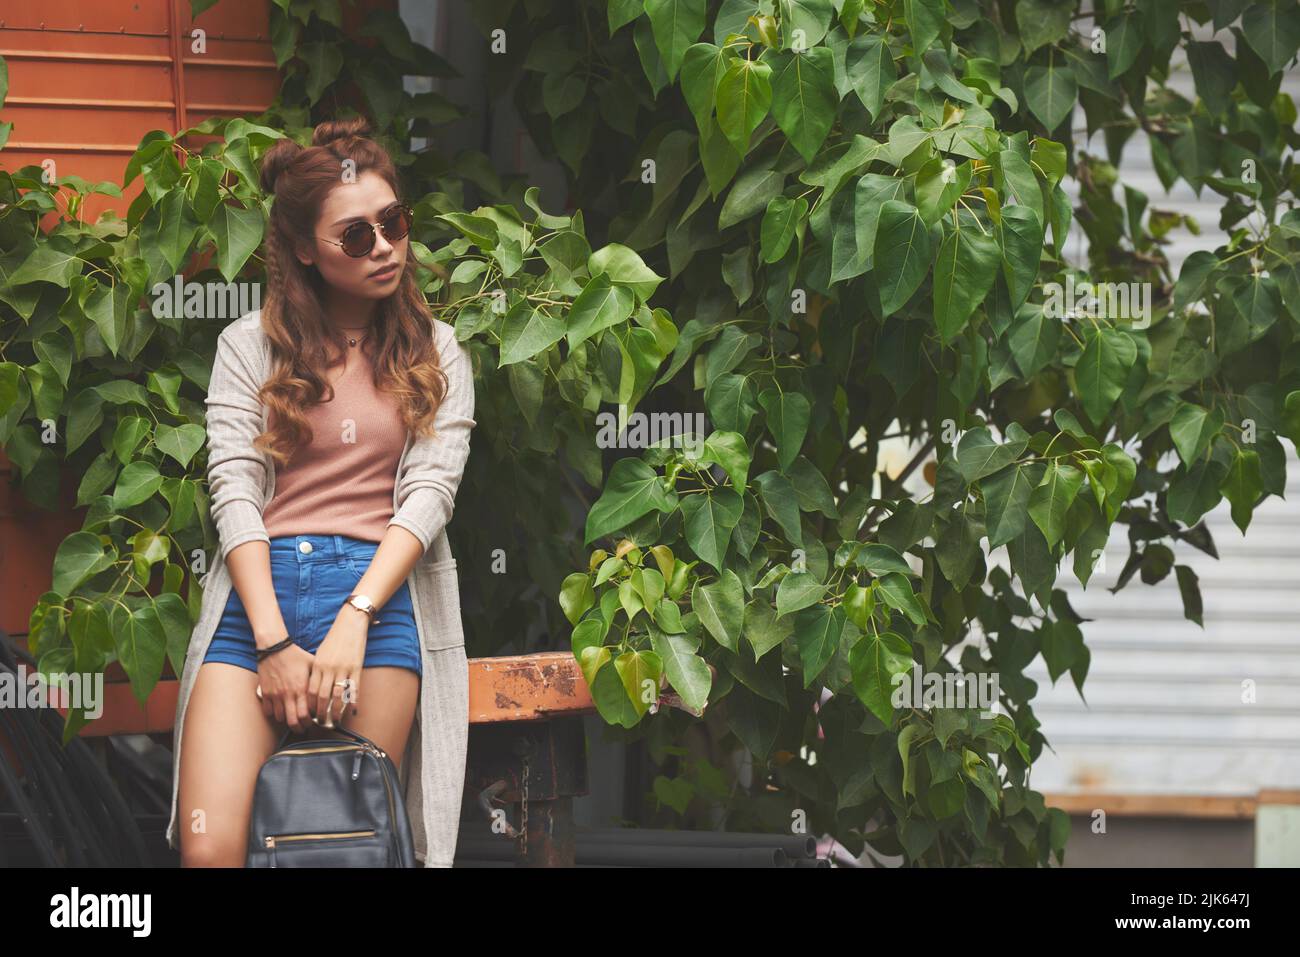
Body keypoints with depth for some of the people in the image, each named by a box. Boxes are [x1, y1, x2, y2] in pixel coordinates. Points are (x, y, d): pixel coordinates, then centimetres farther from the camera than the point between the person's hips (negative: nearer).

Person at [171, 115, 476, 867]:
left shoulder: (435, 352, 14)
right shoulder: (251, 346, 12)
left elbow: (429, 493, 2)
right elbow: (234, 490, 1)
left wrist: (352, 622, -13)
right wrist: (273, 643, -12)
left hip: (380, 595, 0)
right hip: (262, 589, 0)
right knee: (209, 849, -17)